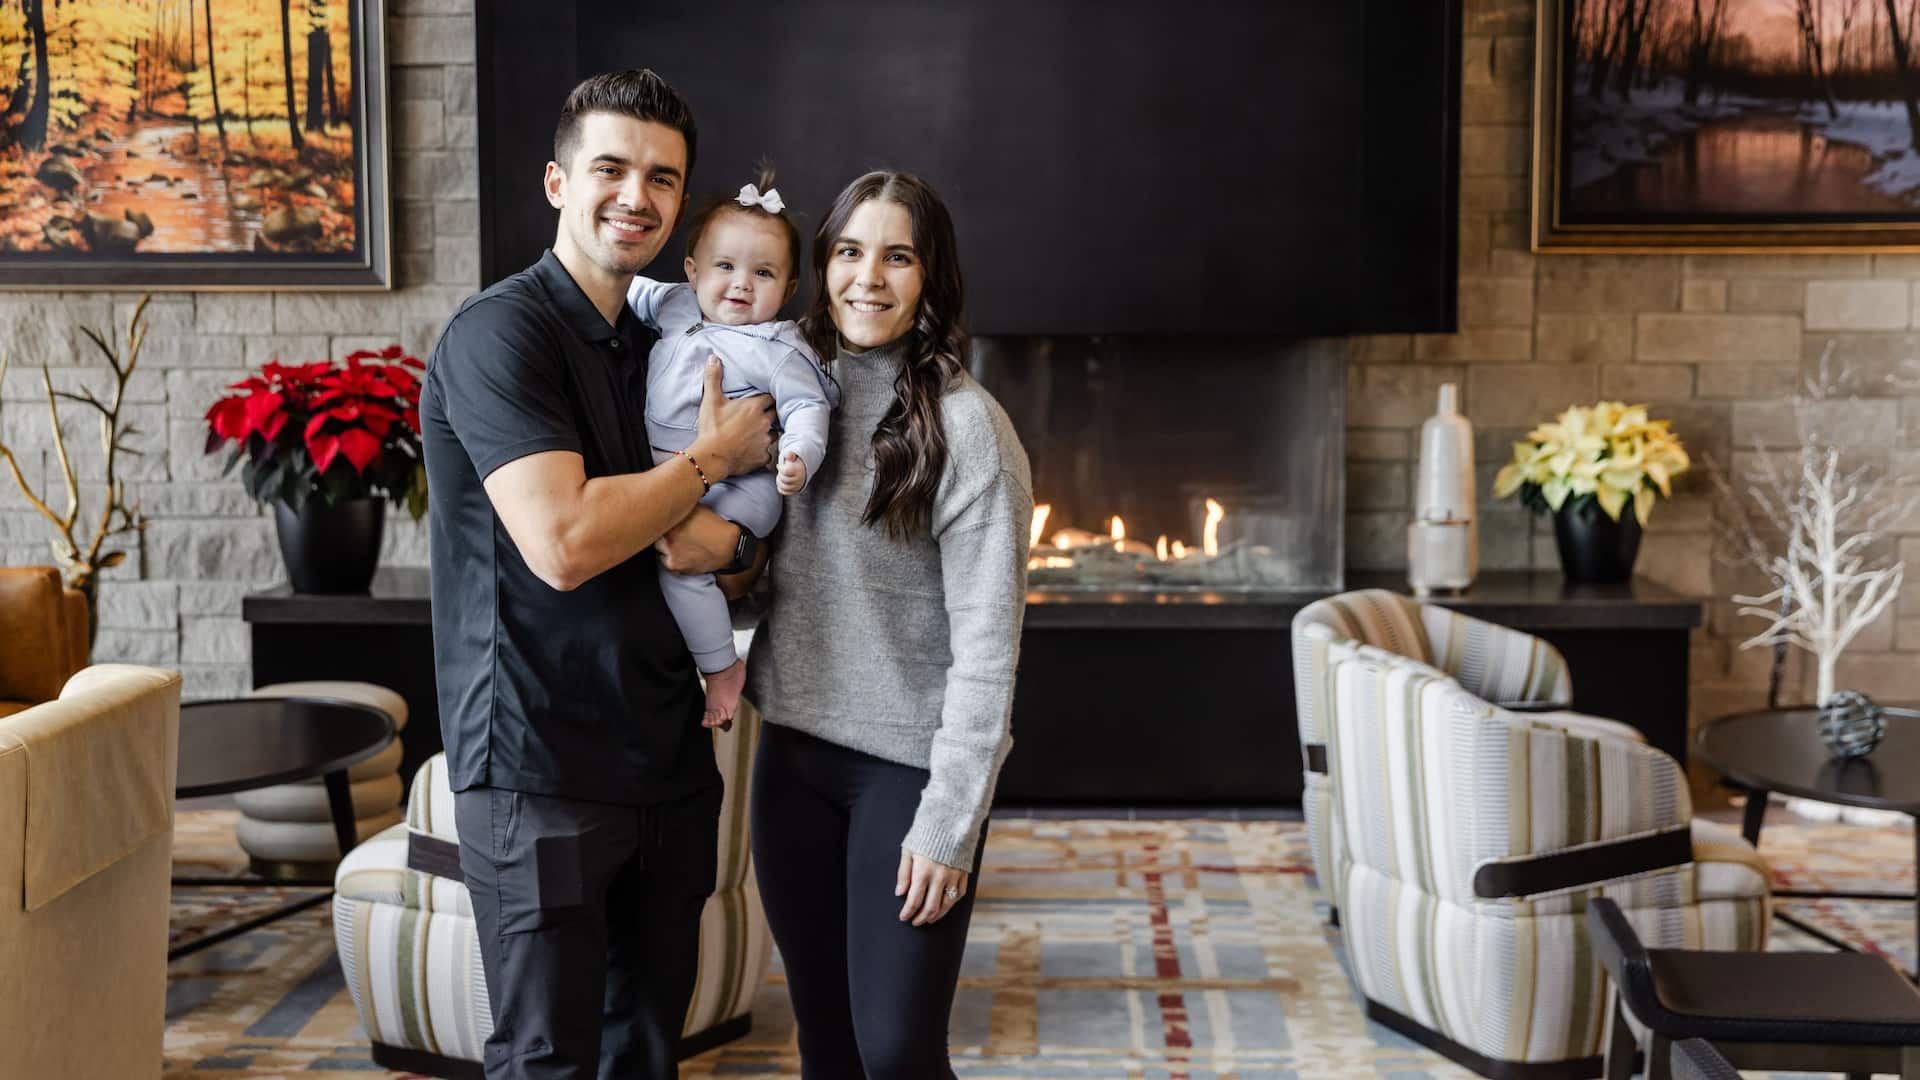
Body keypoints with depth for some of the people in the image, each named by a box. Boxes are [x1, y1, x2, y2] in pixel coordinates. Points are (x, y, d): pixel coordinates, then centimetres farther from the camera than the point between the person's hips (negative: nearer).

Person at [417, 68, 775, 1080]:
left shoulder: (659, 346, 13)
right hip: (539, 763, -7)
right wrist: (711, 460, -11)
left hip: (666, 758, 8)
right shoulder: (498, 333, -13)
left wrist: (714, 538, -5)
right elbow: (562, 542, -25)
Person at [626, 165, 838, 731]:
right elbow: (637, 294, 30)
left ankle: (722, 667, -9)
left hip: (738, 488, -8)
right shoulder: (678, 307, 12)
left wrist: (799, 457, -26)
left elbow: (807, 408, -10)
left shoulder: (781, 349, -5)